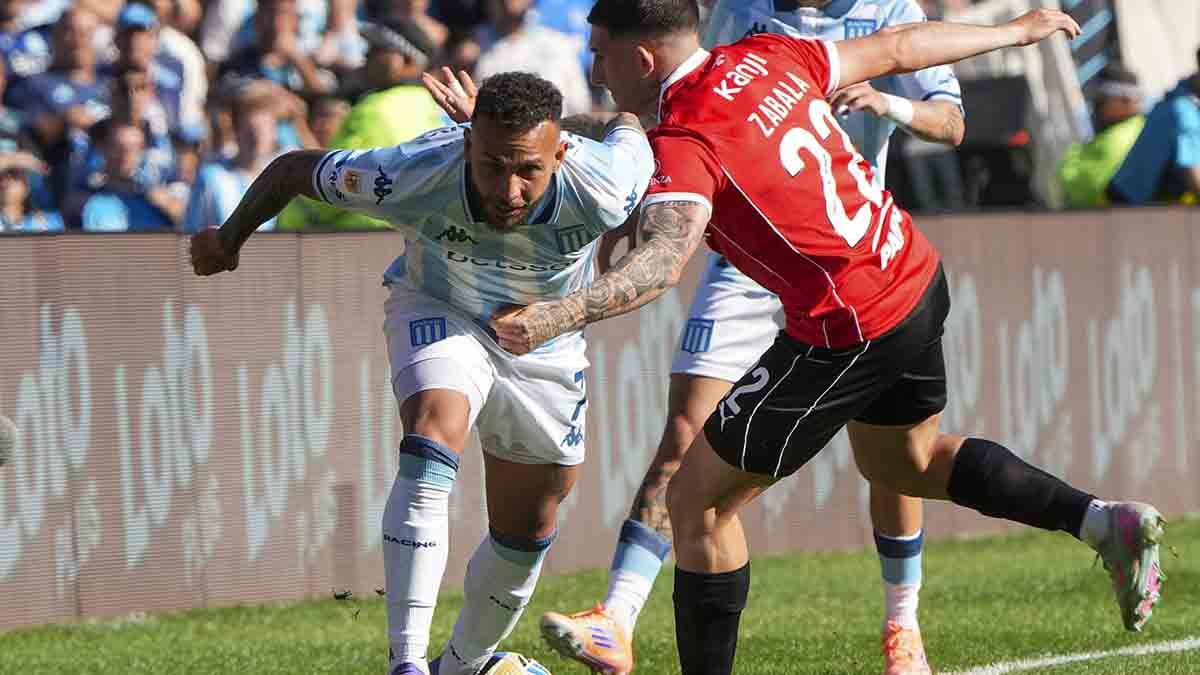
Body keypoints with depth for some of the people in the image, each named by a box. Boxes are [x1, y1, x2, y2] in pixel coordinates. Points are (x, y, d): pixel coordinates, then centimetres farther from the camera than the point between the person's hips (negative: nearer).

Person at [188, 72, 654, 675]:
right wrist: (228, 239, -2)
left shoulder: (602, 189, -36)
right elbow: (294, 169, -17)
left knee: (526, 531, 9)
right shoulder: (414, 177, -37)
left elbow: (628, 128, -11)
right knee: (436, 429, -32)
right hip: (437, 312, -3)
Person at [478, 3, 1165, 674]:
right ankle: (1107, 522, 24)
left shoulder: (683, 144, -21)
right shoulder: (767, 57, 3)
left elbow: (665, 260, -38)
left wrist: (561, 314, -52)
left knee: (697, 501, 3)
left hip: (848, 332, -9)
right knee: (905, 459, 34)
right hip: (921, 282, 9)